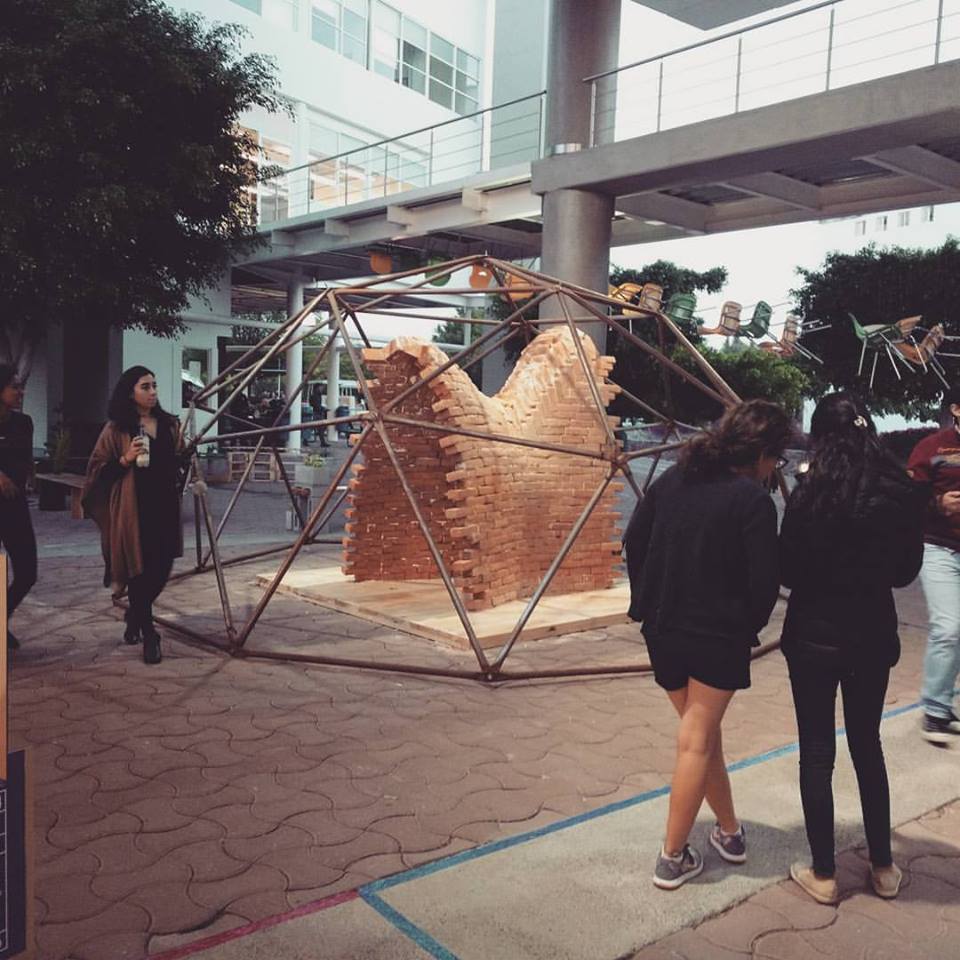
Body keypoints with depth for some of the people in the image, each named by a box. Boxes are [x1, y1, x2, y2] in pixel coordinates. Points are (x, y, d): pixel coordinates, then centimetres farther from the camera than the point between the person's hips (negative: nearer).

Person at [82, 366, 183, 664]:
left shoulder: (168, 424, 11)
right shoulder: (116, 429, -2)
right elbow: (97, 469, -3)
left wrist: (186, 454, 4)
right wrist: (125, 459, -16)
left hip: (165, 506, 4)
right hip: (133, 508, -4)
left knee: (161, 569, 7)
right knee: (139, 570, -1)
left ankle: (135, 616, 34)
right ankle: (148, 634, 9)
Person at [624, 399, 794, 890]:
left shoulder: (672, 479, 3)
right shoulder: (753, 500, -14)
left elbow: (633, 540, 8)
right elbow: (765, 581, -15)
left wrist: (647, 601, 16)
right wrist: (749, 626, 4)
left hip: (662, 629, 6)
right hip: (720, 634, -6)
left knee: (701, 730, 20)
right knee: (697, 741, 5)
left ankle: (729, 831, 34)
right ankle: (672, 857, 12)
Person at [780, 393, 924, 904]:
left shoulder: (812, 493, -17)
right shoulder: (901, 491, -4)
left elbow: (789, 571, -9)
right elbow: (906, 569, 7)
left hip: (815, 635, -4)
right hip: (873, 635, 4)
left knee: (817, 752, 7)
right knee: (867, 746, 19)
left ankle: (823, 874, 16)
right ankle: (883, 867, 29)